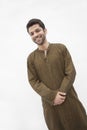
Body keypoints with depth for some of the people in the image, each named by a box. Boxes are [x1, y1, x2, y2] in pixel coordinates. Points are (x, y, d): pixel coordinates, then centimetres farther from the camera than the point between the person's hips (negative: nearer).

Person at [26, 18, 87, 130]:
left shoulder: (61, 48, 0)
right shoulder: (31, 58, 1)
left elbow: (71, 72, -4)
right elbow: (33, 81, -3)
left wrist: (61, 93, -14)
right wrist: (52, 96, -14)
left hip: (69, 98, 0)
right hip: (49, 102, 0)